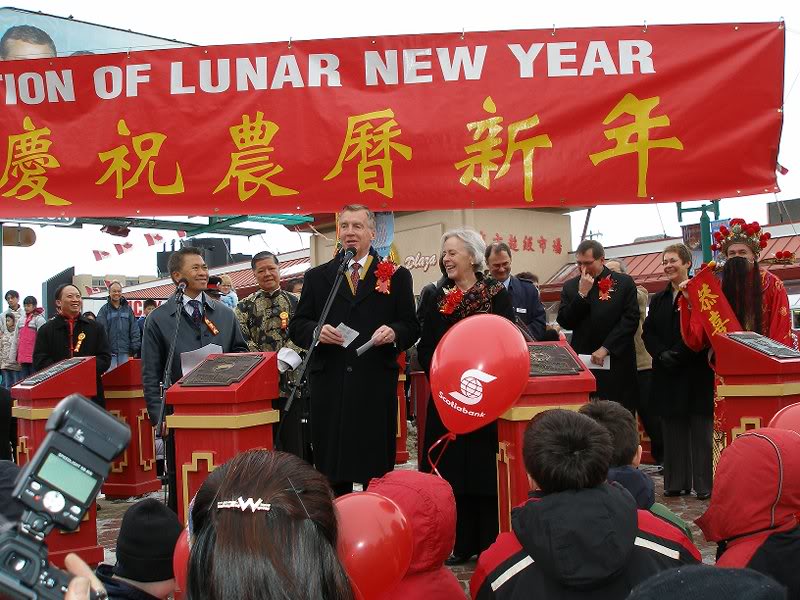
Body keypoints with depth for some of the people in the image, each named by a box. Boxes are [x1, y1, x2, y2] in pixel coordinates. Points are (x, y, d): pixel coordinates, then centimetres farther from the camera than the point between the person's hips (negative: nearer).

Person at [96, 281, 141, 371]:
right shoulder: (104, 309, 2)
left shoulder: (127, 309, 10)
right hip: (110, 351, -2)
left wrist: (135, 348, 1)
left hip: (125, 351, 2)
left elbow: (134, 330, 9)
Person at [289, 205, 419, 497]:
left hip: (376, 386, -1)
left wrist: (394, 333, -14)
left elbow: (412, 327, 7)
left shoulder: (396, 276, 8)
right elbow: (296, 327, 10)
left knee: (377, 472, 3)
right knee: (330, 470, 7)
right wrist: (316, 331, -11)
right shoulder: (317, 277, 12)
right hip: (329, 385, 2)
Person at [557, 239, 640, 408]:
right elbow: (564, 322, 3)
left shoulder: (624, 283, 3)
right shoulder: (570, 287, 11)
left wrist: (605, 348, -11)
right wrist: (582, 294, -8)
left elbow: (630, 320, -4)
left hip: (616, 362, -2)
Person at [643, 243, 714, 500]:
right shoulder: (658, 299, 15)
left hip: (696, 372, -5)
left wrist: (678, 354, -17)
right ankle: (676, 482, 12)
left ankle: (704, 484, 4)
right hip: (667, 372, 5)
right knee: (673, 430, 6)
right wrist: (662, 354, -9)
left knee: (700, 429, -1)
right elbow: (648, 332, 9)